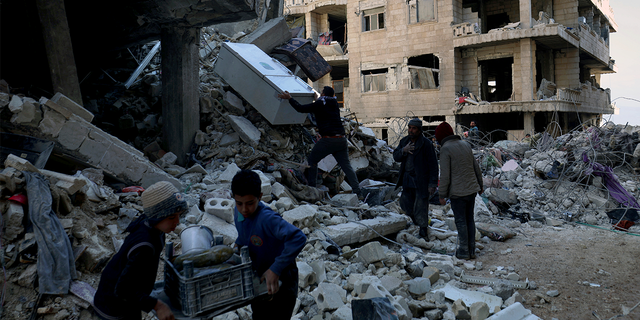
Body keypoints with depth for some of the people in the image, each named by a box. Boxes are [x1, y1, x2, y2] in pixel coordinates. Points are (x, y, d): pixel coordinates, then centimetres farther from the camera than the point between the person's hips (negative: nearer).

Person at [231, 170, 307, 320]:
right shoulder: (238, 212, -7)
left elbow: (298, 238, -45)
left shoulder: (267, 219, -33)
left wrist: (275, 269, -41)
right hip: (259, 279, 8)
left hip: (280, 281, -8)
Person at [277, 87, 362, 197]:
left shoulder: (319, 104, -1)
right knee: (346, 165, 6)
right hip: (342, 139, 6)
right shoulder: (335, 104, 18)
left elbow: (301, 108, 2)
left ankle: (311, 187, 14)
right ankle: (357, 191, -1)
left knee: (312, 160, 13)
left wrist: (289, 98, 13)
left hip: (328, 139, -6)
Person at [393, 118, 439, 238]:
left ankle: (423, 231, 10)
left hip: (421, 181, -6)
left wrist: (432, 184, -16)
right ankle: (416, 221, 41)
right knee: (406, 204, 15)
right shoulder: (404, 141, 6)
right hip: (407, 180, 6)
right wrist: (403, 150, -20)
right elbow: (396, 157, 2)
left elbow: (433, 165, -13)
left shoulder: (426, 144, -13)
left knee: (420, 207, -3)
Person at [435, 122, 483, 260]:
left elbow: (445, 175, -15)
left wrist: (442, 195, -8)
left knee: (461, 221, 2)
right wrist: (480, 185, 26)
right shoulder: (465, 144, 10)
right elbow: (476, 167, 15)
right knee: (470, 219, 14)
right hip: (472, 189, 7)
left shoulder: (445, 149, -12)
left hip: (457, 192, -7)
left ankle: (464, 251, 9)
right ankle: (472, 250, 19)